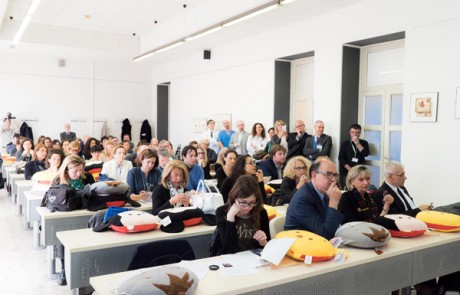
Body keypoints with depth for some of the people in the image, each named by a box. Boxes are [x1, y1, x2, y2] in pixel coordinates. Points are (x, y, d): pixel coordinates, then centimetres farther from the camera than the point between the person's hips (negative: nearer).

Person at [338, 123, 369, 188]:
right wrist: (350, 169, -11)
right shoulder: (345, 143, 6)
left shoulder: (364, 143, 9)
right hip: (346, 172, 0)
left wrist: (357, 142, -9)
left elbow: (366, 154, -9)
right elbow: (341, 158, -2)